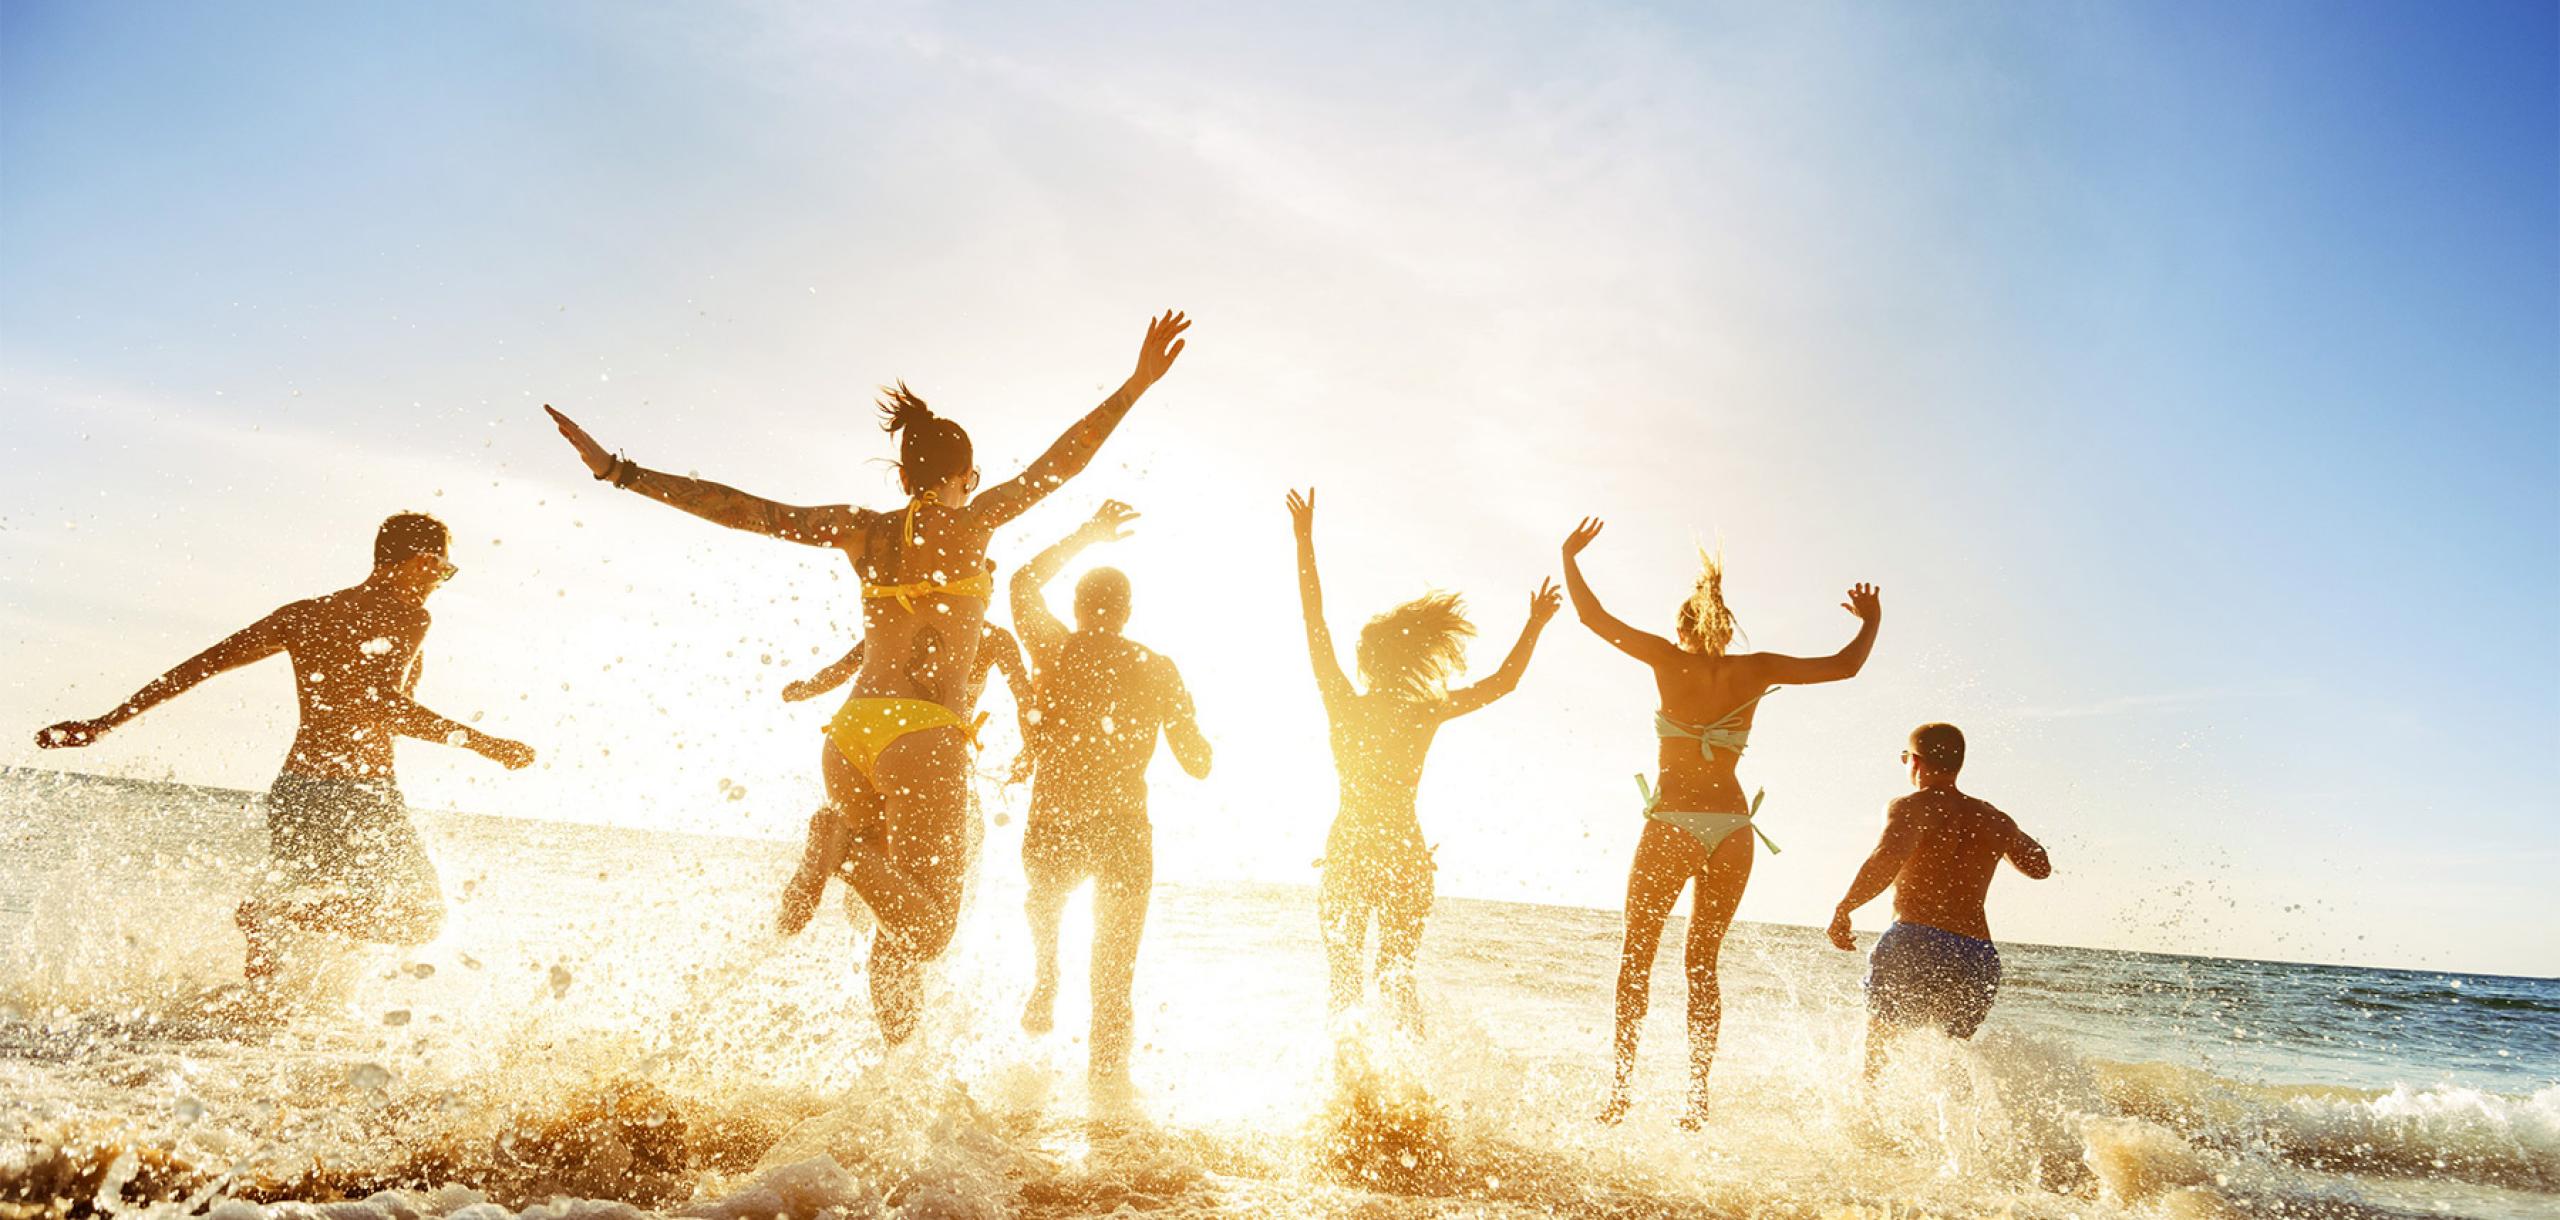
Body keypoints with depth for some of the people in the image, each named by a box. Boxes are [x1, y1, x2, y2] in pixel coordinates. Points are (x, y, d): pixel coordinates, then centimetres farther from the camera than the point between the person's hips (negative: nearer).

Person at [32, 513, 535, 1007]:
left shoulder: (301, 615, 12)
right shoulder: (406, 616, -7)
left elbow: (196, 668, 11)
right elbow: (381, 704, -22)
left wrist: (106, 723, 16)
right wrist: (481, 743, -20)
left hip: (292, 791, 7)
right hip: (361, 792, -7)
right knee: (419, 917, 8)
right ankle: (275, 913, -12)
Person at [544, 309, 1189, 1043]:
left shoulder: (862, 529, 11)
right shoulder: (970, 525, 1)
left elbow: (743, 510, 6)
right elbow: (1062, 461, -3)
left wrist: (621, 472, 9)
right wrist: (1137, 384, -1)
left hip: (849, 737, 5)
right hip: (922, 739, -5)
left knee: (899, 932, 16)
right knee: (926, 931, -5)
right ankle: (843, 845, -32)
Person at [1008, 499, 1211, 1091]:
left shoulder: (1054, 651, -3)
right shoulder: (1158, 670, -1)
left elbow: (1024, 581, 16)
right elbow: (1199, 763, 3)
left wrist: (1085, 536, 22)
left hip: (1051, 834, 0)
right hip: (1124, 836, 0)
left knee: (1043, 904, 35)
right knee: (1115, 967, 14)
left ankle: (1043, 992, 25)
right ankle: (1107, 1066, 11)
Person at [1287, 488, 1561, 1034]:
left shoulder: (1344, 707, -8)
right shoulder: (1427, 714, -5)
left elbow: (1315, 626, -6)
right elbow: (1504, 681, 4)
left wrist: (1305, 541, -4)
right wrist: (1534, 626, 15)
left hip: (1348, 853, -1)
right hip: (1406, 853, 1)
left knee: (1344, 977, 9)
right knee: (1399, 973, 16)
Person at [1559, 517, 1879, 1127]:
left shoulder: (1671, 661, -2)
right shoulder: (1755, 670, 3)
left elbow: (1595, 618, 0)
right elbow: (1844, 666, 7)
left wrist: (1569, 557, 13)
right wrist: (1871, 623, 25)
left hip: (1673, 823, -3)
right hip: (1731, 828, 3)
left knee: (1636, 955, 9)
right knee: (1704, 963, 13)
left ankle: (1621, 1082, 2)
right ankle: (1698, 1094, 9)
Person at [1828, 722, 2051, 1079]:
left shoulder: (1911, 808, -1)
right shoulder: (1995, 819, 17)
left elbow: (1888, 858, -22)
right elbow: (2041, 866, 36)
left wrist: (1843, 909, -13)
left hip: (1916, 945, -5)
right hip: (1980, 960, 5)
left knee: (1878, 1044, 5)